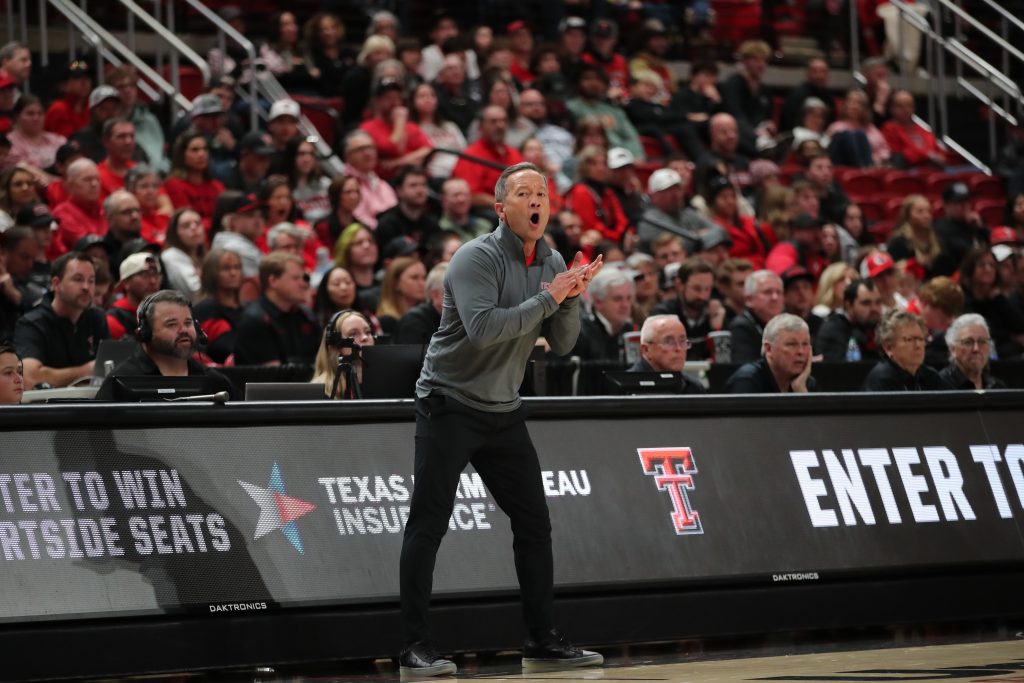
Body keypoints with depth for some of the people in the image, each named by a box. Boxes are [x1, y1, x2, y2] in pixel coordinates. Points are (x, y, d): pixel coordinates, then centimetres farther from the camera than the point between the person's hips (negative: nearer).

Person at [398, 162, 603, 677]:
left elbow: (561, 343, 4)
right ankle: (415, 646, -5)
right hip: (450, 405, -7)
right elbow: (483, 328, -31)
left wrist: (572, 298, -14)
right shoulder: (478, 258, -17)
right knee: (428, 526, -8)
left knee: (533, 523, 7)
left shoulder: (551, 262, 6)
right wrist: (549, 297, -26)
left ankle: (542, 639, 16)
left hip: (503, 411, 7)